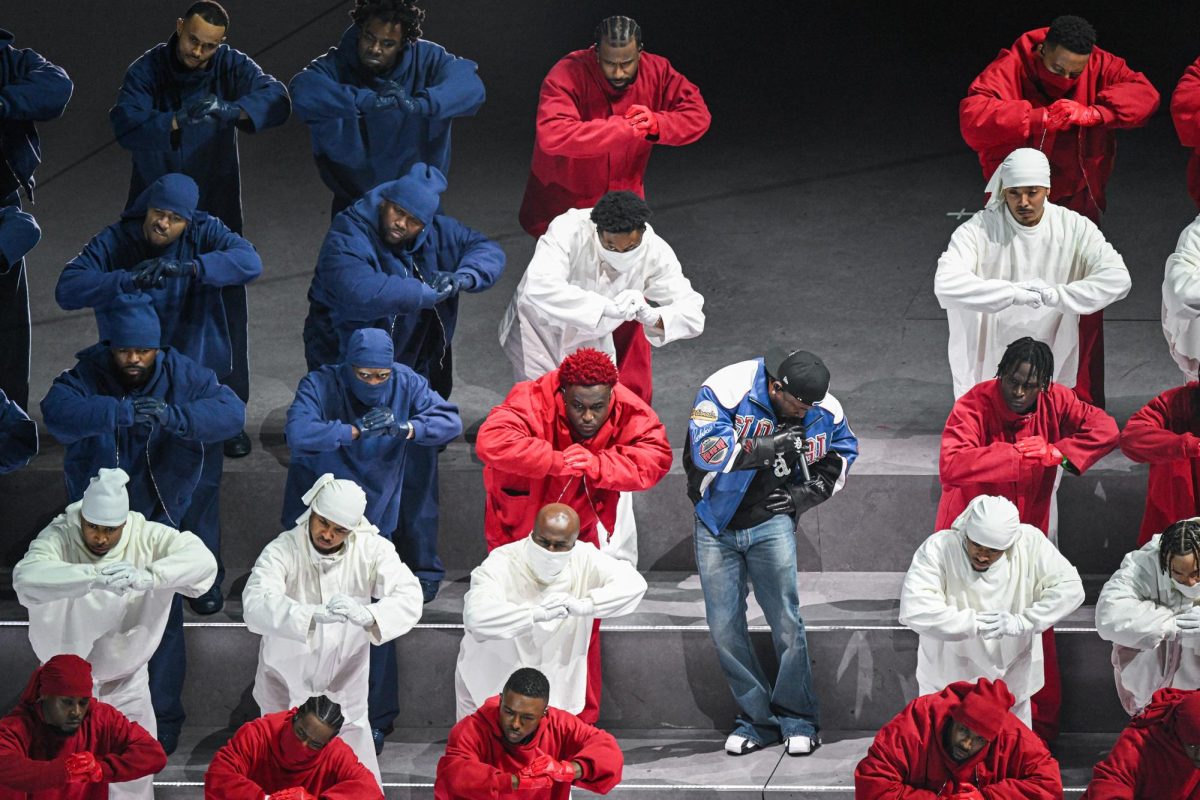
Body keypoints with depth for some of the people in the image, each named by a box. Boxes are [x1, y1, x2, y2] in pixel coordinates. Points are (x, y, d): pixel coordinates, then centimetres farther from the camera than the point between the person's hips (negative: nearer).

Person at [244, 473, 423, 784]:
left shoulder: (372, 549, -14)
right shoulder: (282, 551, -21)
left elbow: (410, 598, -25)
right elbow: (256, 604, -37)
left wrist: (367, 615, -48)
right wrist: (313, 615, -55)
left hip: (344, 690, 1)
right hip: (286, 690, -1)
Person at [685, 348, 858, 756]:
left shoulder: (824, 411, -7)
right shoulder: (725, 390, -19)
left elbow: (844, 449, 13)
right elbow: (707, 448, -30)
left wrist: (809, 492, -2)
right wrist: (768, 449, -36)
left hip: (772, 522, 1)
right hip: (717, 525, 0)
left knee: (786, 622, -8)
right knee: (724, 627, 1)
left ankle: (798, 719, 5)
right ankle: (757, 718, 12)